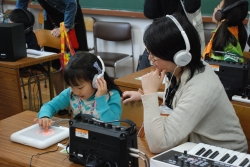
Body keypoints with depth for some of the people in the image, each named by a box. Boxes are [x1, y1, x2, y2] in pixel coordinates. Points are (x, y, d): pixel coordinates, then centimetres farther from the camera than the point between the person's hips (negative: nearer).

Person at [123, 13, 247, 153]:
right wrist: (145, 95, 7)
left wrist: (150, 92, -29)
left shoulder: (200, 88, -31)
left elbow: (158, 144, -35)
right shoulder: (183, 69, -9)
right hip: (199, 146, 6)